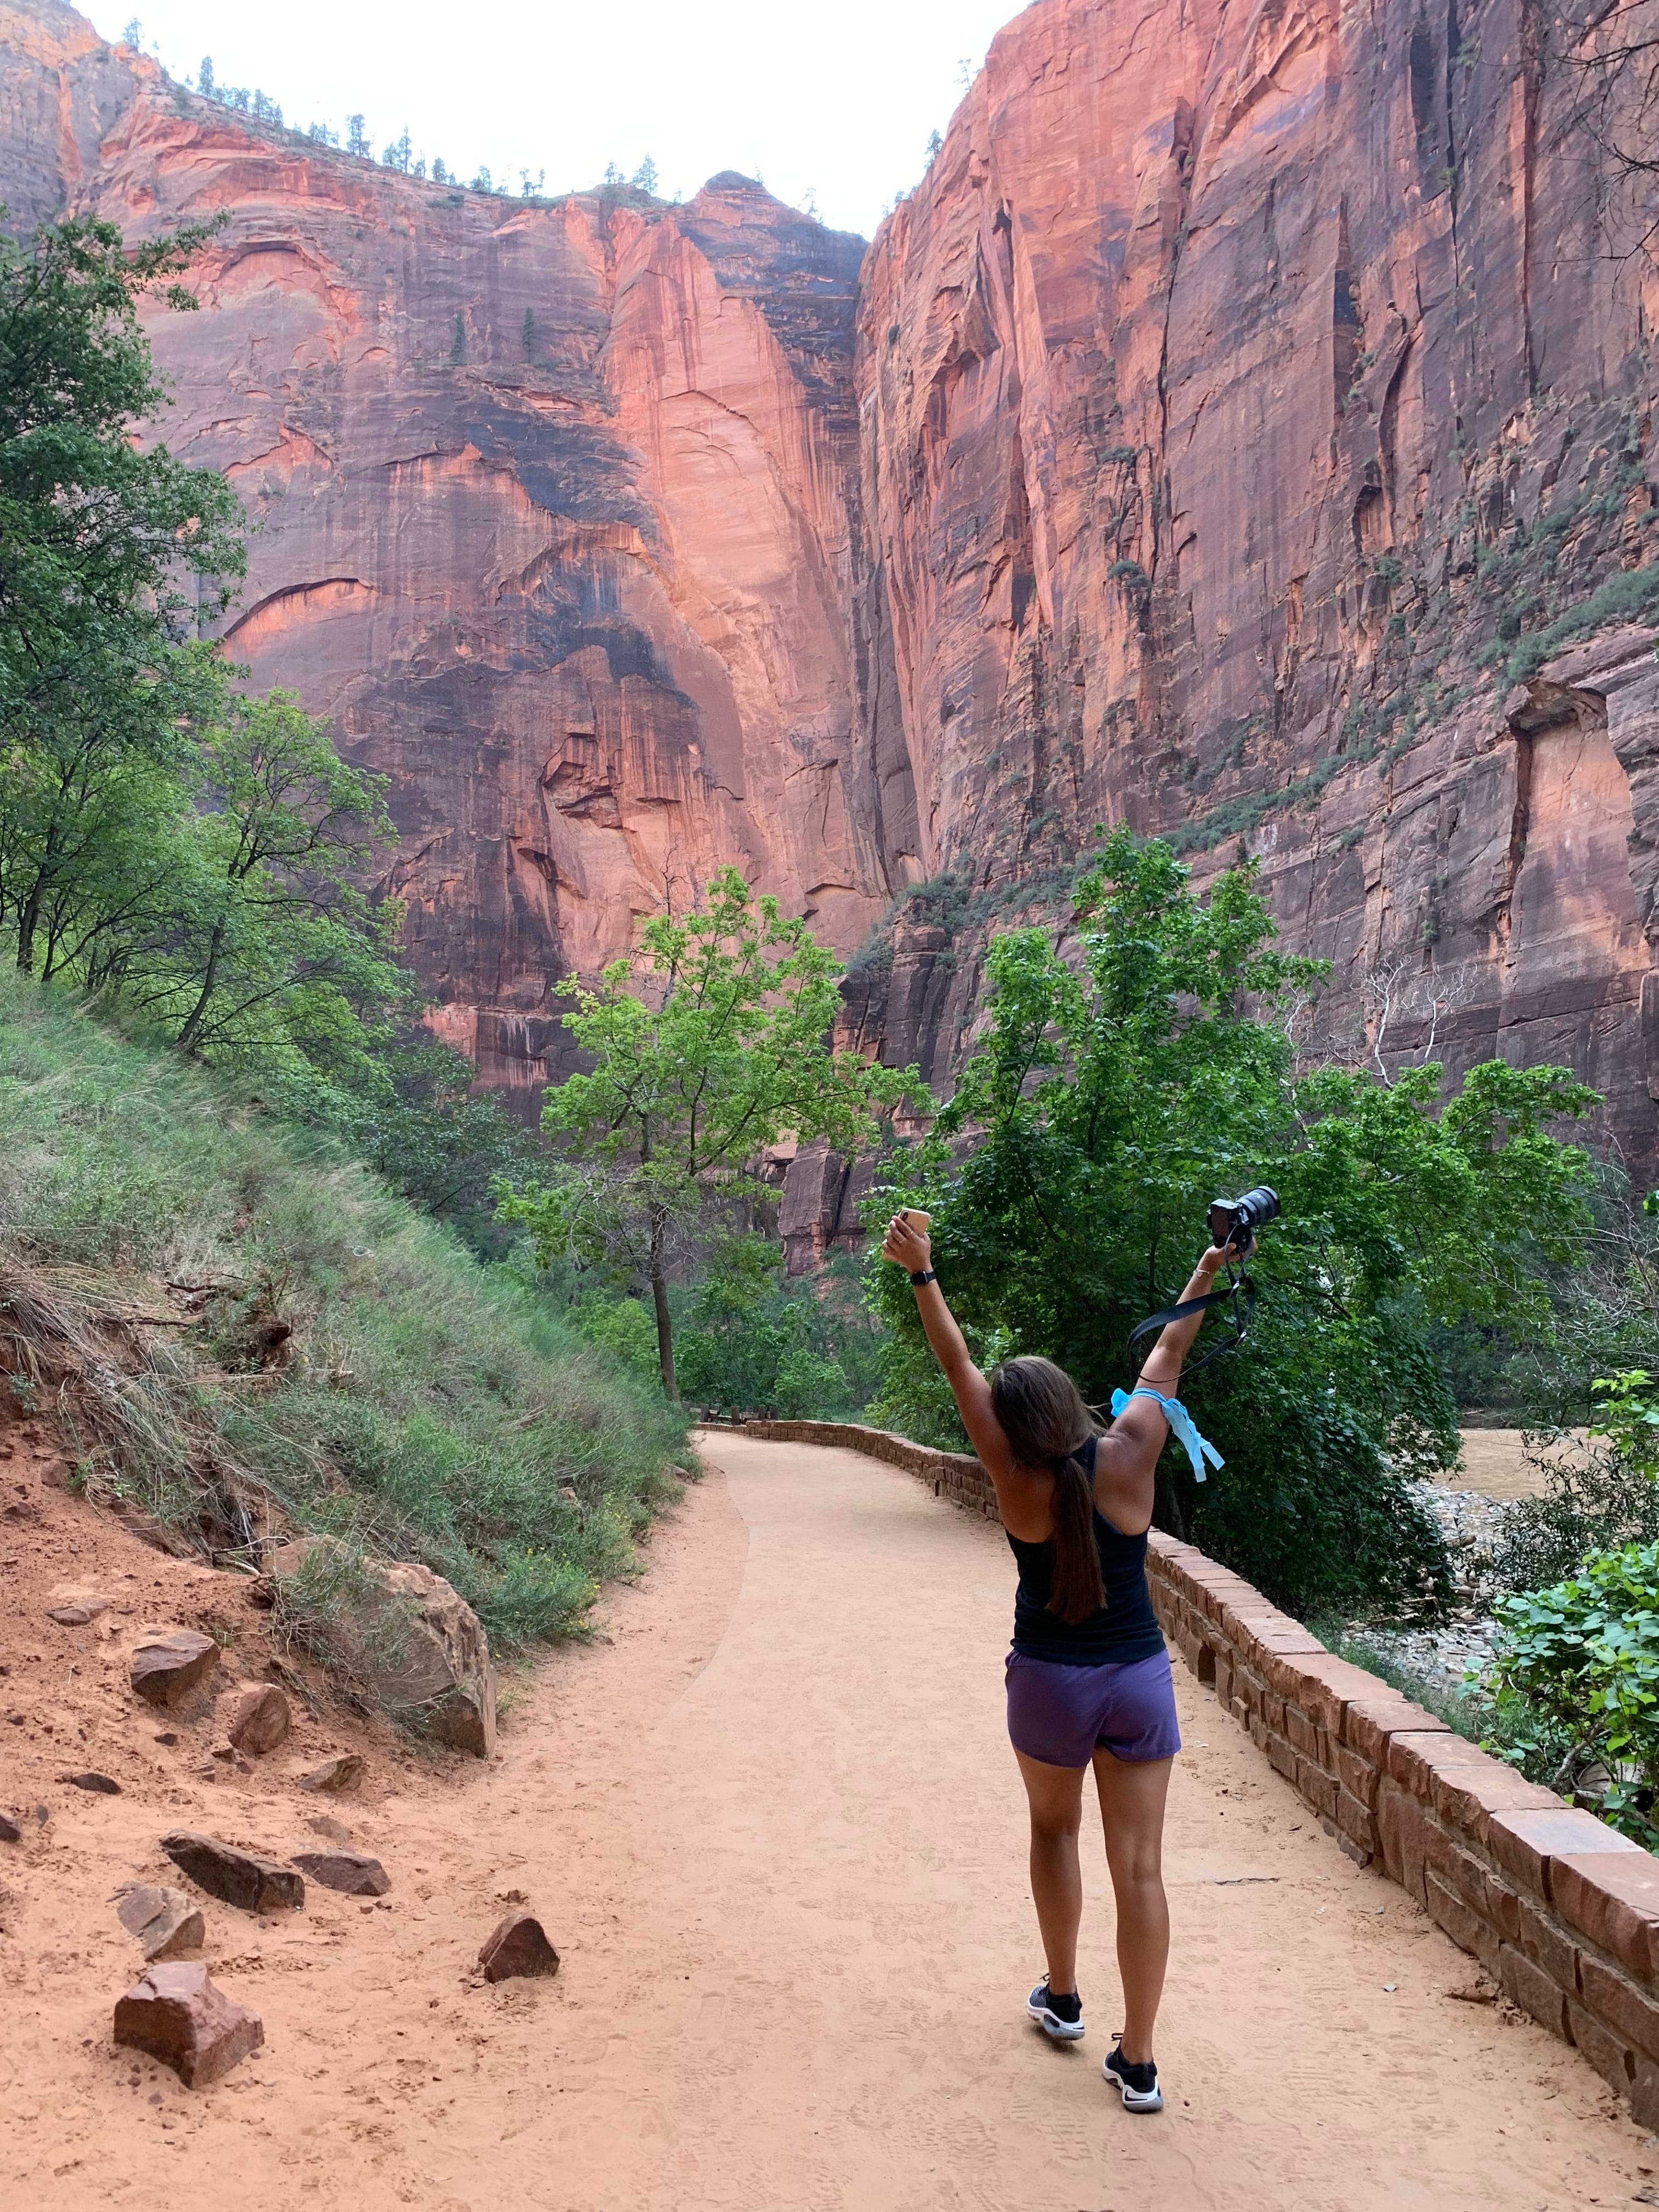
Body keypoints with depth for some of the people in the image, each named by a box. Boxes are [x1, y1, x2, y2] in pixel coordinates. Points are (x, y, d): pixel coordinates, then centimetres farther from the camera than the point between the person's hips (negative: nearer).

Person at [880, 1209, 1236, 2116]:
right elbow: (1164, 1359, 1)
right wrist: (1207, 1276, 14)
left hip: (1050, 1682, 0)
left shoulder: (1016, 1479, -14)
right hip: (1139, 1677, 1)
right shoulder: (1129, 1456, -12)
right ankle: (1138, 2063, 9)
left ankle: (1062, 1998, 38)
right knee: (1138, 1864, 4)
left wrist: (922, 1274, -8)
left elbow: (959, 1367, -11)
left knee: (1054, 1828, 25)